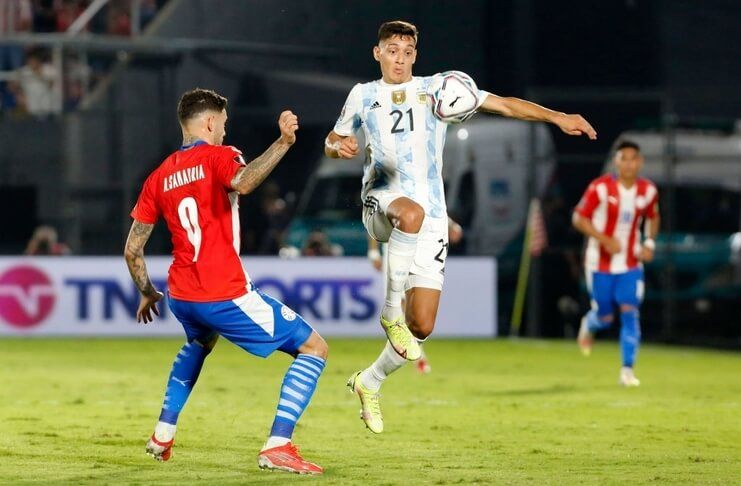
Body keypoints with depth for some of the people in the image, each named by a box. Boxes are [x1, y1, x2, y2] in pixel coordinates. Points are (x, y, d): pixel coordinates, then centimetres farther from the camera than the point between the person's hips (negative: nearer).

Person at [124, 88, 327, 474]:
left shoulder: (159, 178, 13)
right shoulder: (217, 157, -4)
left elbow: (132, 249, 13)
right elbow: (242, 183, -30)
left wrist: (147, 293, 27)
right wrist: (284, 142, -29)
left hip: (181, 297, 7)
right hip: (225, 297, -7)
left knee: (199, 343, 42)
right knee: (314, 349, 0)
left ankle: (163, 435, 33)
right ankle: (278, 446, -13)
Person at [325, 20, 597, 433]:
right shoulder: (363, 96, 11)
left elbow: (502, 103, 3)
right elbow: (333, 141, 23)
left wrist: (557, 117, -9)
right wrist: (338, 146, -3)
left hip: (431, 219, 1)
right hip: (383, 200, -1)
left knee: (422, 326, -4)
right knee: (412, 213, -42)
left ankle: (369, 384, 22)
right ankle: (391, 311, -28)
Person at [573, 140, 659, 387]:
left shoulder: (648, 191, -3)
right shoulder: (601, 188, -15)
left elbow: (652, 218, 16)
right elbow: (579, 218, -11)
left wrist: (649, 244, -1)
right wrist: (605, 240, -22)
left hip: (631, 264, 2)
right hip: (600, 263, -2)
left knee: (630, 313, -11)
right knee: (605, 317, 7)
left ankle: (627, 370, -7)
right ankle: (589, 325, 45)